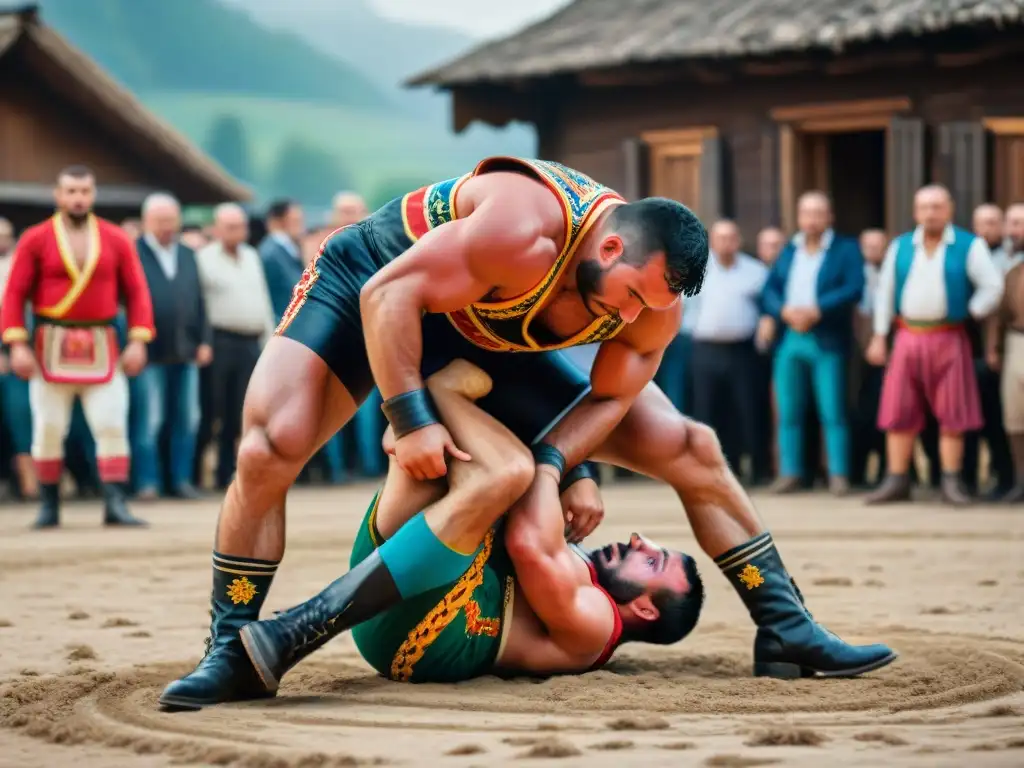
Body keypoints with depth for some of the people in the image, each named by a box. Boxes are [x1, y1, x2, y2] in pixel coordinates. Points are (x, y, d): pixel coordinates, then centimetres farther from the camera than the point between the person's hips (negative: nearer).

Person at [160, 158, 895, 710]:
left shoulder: (654, 305, -18)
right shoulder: (527, 237, -40)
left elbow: (611, 394, -4)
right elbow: (388, 297, -35)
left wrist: (552, 465, -21)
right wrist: (411, 422, -37)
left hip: (488, 341, 6)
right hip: (369, 283, -5)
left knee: (693, 450, -1)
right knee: (269, 450, -30)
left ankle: (787, 632, 7)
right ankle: (229, 655, -15)